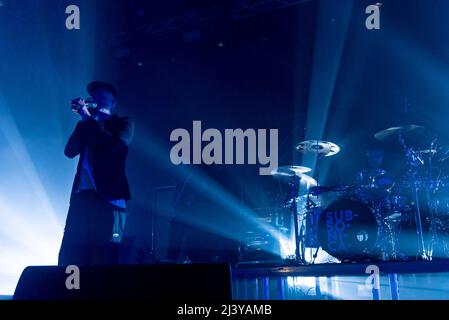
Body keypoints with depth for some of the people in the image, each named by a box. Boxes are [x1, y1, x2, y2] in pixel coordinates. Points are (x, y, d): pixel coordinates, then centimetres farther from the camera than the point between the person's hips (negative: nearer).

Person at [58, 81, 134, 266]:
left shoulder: (124, 124, 11)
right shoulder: (87, 125, 22)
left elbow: (116, 146, -9)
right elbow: (70, 151, 8)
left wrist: (89, 119, -5)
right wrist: (83, 121, 0)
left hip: (109, 199, -4)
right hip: (81, 197, 4)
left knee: (104, 260, -9)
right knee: (69, 260, -3)